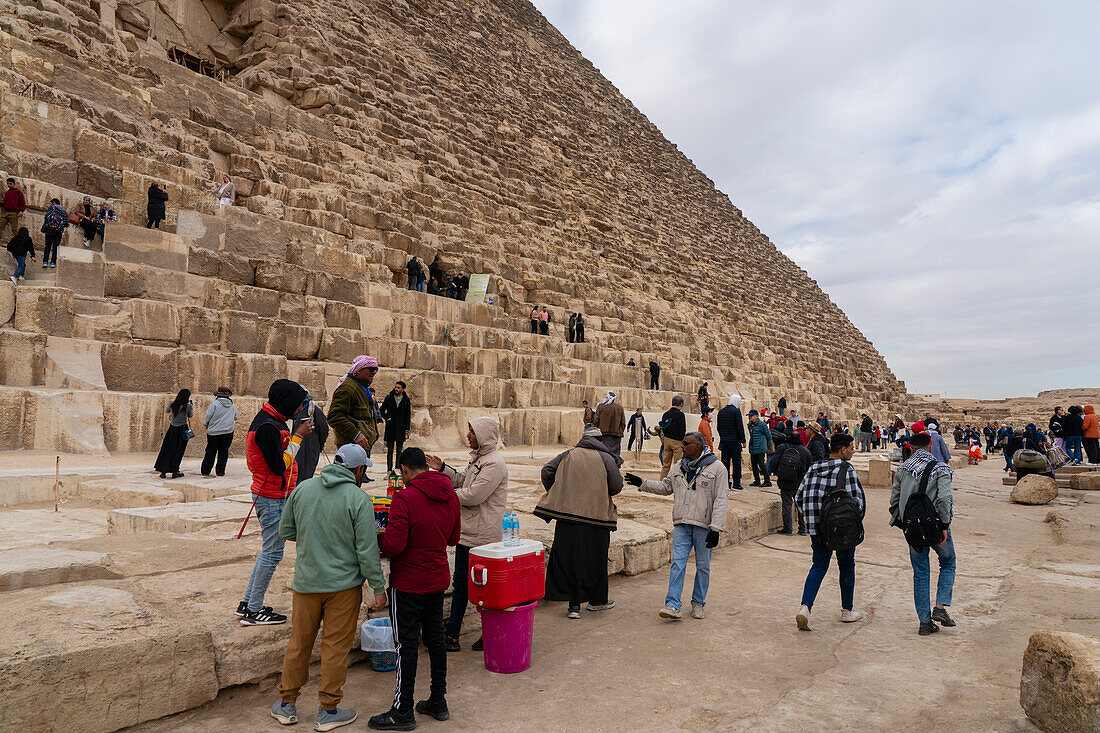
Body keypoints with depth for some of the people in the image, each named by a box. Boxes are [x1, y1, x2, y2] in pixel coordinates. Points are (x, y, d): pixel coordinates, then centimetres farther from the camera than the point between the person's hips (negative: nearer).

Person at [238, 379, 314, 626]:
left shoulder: (271, 420, 12)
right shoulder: (267, 427, -21)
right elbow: (279, 466, -24)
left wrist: (296, 435, 5)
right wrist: (298, 436, -19)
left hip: (276, 496, 11)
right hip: (272, 498, -11)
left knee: (270, 551, 18)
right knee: (272, 554, -1)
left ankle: (247, 603, 28)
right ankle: (253, 611, 11)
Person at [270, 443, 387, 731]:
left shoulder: (303, 488, -1)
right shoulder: (359, 499, -15)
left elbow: (285, 531, 9)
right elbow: (367, 551, -15)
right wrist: (379, 588, -7)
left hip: (306, 581, 4)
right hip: (344, 585, -4)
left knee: (298, 643, 18)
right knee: (336, 647, 9)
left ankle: (287, 704, 32)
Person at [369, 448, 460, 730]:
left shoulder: (405, 498, -20)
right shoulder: (450, 496, 2)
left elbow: (394, 545, -24)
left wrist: (380, 536, -4)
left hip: (408, 583, -7)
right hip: (438, 579, 7)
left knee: (406, 644, 4)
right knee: (435, 636, 17)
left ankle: (403, 712, 16)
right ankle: (438, 701, 29)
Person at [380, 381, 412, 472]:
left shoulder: (406, 400, 5)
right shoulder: (389, 398, 4)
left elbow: (408, 416, 7)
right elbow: (382, 410, 11)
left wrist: (407, 429, 1)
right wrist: (387, 418, -5)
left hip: (401, 428, 0)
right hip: (390, 428, 0)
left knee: (399, 450, 4)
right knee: (389, 450, 1)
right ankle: (389, 471, 5)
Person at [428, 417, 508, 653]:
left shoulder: (494, 463, -20)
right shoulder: (478, 458, 12)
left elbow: (473, 495, -24)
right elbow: (462, 479, 20)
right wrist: (442, 469, 7)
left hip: (484, 535, -10)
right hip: (468, 532, 10)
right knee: (460, 583, 16)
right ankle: (451, 632, 26)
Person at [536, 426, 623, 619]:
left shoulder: (568, 455, 8)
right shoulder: (606, 458, 0)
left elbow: (547, 471, 0)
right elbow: (616, 487, -3)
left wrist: (555, 493, 13)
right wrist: (616, 471, 17)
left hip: (568, 513, 1)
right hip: (596, 515, -1)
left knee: (568, 558, 6)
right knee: (595, 559, 13)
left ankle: (574, 604, 3)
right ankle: (598, 601, 27)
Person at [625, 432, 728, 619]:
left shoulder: (717, 467, -6)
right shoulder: (679, 467, 12)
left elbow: (721, 499, -9)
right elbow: (665, 487, 23)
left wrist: (715, 528, -15)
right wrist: (642, 483, 11)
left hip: (704, 526, -4)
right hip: (682, 524, 4)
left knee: (703, 566, 8)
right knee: (678, 562, -4)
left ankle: (698, 603, 23)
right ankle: (673, 605, -5)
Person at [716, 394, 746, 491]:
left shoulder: (721, 411, 10)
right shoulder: (736, 411, -10)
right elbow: (740, 427, -13)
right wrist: (743, 440, -7)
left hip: (724, 441, 6)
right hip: (734, 441, -6)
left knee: (725, 462, 8)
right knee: (736, 462, 0)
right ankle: (736, 484, 0)